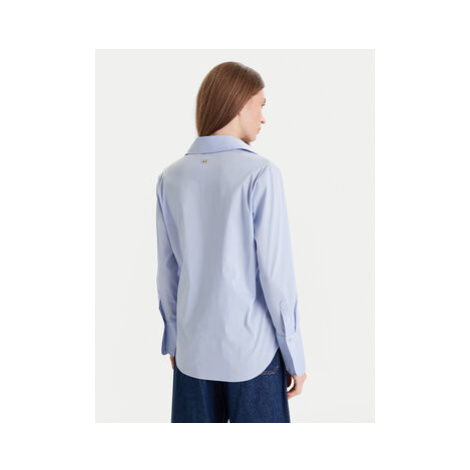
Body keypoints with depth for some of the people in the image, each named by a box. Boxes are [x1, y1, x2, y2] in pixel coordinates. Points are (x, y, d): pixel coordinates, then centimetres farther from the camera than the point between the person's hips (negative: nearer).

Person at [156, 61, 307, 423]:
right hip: (252, 351, -4)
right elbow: (276, 272, -12)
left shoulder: (171, 178, 0)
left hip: (193, 351, 4)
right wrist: (295, 356, -3)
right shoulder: (260, 173, -14)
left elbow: (168, 270, 6)